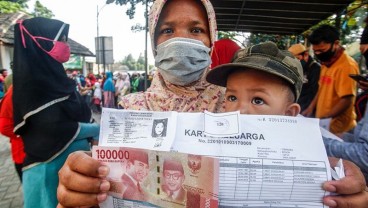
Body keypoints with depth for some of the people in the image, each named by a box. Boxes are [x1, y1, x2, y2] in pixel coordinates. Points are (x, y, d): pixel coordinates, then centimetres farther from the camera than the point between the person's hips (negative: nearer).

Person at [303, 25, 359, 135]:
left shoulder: (346, 65, -17)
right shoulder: (327, 63, 10)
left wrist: (324, 118, -22)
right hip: (322, 123, 8)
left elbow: (346, 100, -20)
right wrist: (311, 108, 7)